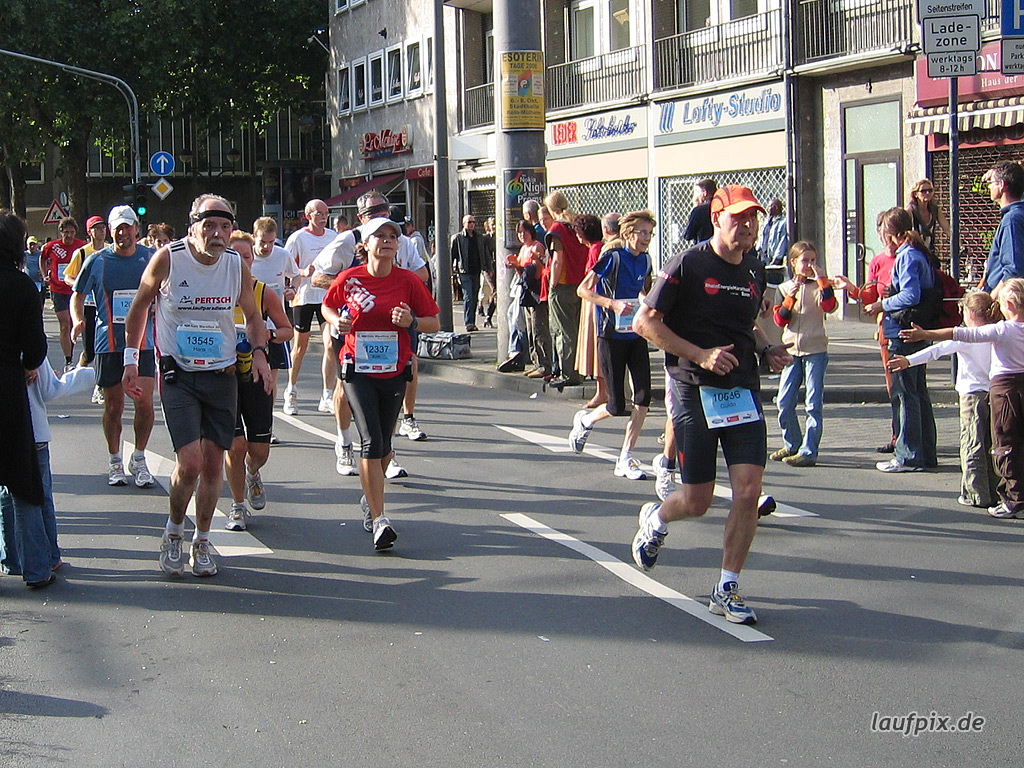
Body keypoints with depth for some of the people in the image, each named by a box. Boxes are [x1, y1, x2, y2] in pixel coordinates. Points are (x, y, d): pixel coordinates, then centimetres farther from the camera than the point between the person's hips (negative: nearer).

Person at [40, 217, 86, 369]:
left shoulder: (82, 246, -5)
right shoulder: (51, 246, -4)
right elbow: (42, 259, 16)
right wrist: (45, 275, 5)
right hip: (58, 291, -1)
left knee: (73, 325, 11)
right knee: (65, 325, -8)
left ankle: (70, 357, 25)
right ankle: (68, 362, -7)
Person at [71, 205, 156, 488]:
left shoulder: (151, 258, 2)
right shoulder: (97, 261, 0)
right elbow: (78, 296, 9)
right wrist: (78, 321, -9)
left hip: (142, 342, 0)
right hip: (108, 344, 0)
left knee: (144, 403, -9)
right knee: (113, 407, 6)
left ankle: (139, 459, 11)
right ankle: (114, 462, 24)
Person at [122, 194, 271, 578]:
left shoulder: (237, 266, -3)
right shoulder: (167, 259, -12)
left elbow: (252, 315, 15)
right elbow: (139, 307, 4)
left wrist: (259, 352, -2)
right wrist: (131, 360, 3)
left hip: (222, 376, 3)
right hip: (178, 376, -3)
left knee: (213, 463, 5)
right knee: (190, 462, -15)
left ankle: (201, 542, 23)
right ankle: (173, 531, 12)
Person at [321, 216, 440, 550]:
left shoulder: (408, 281, -2)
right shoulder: (349, 279, -3)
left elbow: (434, 323, 3)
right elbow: (328, 307, 15)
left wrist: (412, 321, -17)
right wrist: (337, 321, -6)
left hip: (394, 372, 2)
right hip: (357, 370, -2)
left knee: (383, 445, 13)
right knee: (371, 441, -14)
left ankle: (369, 498, 41)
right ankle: (379, 520, -16)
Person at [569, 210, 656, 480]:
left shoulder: (645, 261, 7)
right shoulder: (613, 257, -11)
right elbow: (582, 290, -11)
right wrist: (613, 303, -22)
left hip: (636, 334, 5)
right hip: (612, 335, -5)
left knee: (643, 397, -9)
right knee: (617, 407, -2)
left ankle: (625, 459, 1)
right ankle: (585, 420, 32)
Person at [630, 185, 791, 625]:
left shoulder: (754, 271, 10)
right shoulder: (688, 266, -8)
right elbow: (645, 322, -10)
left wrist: (766, 349, 6)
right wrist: (700, 355, -17)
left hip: (743, 390, 5)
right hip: (695, 391, -4)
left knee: (749, 489, -8)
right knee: (697, 501, 1)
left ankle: (726, 590, 5)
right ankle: (656, 520, 38)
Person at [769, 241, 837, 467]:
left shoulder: (820, 286, 2)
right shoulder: (786, 288, 9)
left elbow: (830, 306, -18)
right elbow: (780, 320, 1)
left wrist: (822, 280, -19)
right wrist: (789, 299, -12)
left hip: (815, 350, -3)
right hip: (792, 350, 3)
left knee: (813, 404, -5)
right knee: (784, 402, 5)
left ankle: (808, 451, -4)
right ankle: (791, 445, 22)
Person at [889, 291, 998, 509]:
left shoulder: (966, 337, -10)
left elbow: (938, 350, -17)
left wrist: (910, 360, -21)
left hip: (973, 395, -6)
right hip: (995, 393, 6)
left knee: (972, 444, -2)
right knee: (990, 446, 12)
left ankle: (976, 494, -4)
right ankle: (993, 492, 14)